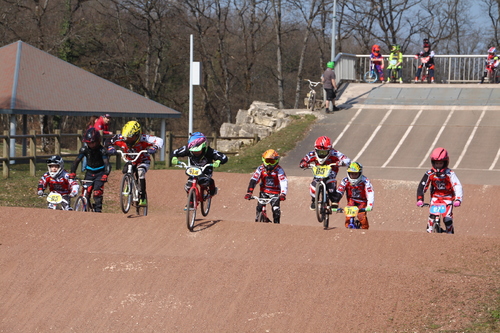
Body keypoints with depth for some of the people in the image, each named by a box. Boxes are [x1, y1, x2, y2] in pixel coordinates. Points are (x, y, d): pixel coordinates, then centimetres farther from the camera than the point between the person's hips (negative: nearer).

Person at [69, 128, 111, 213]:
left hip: (100, 173, -4)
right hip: (89, 172, 4)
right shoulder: (84, 149, -8)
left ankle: (98, 210, -12)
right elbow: (76, 161, -8)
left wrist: (105, 175, -41)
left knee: (97, 191, -18)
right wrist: (72, 173, -21)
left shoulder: (102, 150, -18)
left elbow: (107, 163, -25)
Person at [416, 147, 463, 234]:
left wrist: (458, 199, -41)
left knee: (447, 218, -17)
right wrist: (419, 199, -22)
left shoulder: (449, 174, -19)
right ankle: (429, 232, -3)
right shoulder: (429, 174, -12)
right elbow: (421, 187, -9)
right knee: (432, 215, -18)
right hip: (435, 196, 2)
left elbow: (458, 187, -27)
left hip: (448, 197, -2)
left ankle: (450, 233, 4)